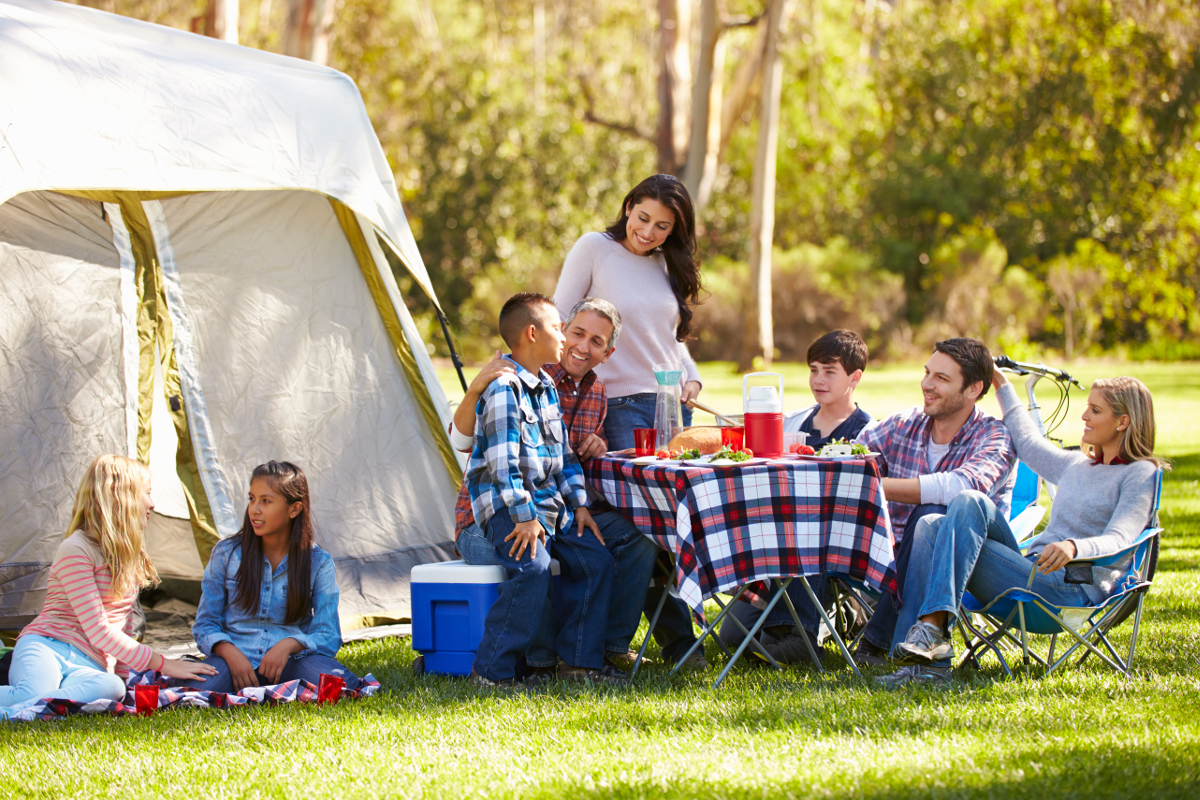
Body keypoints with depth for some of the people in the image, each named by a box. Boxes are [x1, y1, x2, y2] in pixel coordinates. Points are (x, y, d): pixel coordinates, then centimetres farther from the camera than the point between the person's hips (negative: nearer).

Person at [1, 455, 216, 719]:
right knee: (30, 694, -45)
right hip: (46, 647, -6)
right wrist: (161, 663, -10)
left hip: (89, 666, 6)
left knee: (112, 688, -37)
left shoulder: (131, 558, 23)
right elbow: (98, 631, -10)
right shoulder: (76, 551, -5)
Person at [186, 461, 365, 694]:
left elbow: (327, 636, 1)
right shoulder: (226, 554, 6)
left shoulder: (318, 563, 4)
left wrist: (289, 645, -21)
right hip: (239, 657, 0)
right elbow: (206, 624, 7)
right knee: (198, 689, -36)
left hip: (291, 662, 0)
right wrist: (230, 653, -15)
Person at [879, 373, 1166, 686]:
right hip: (1031, 571, 8)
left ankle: (934, 627, -35)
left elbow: (1118, 541, -14)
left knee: (970, 502, -23)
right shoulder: (1076, 465, 24)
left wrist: (1074, 548, -34)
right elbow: (1030, 444, 40)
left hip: (1073, 588, -8)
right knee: (931, 527, -13)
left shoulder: (1140, 474, 1)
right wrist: (1002, 386, 44)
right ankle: (928, 662, -27)